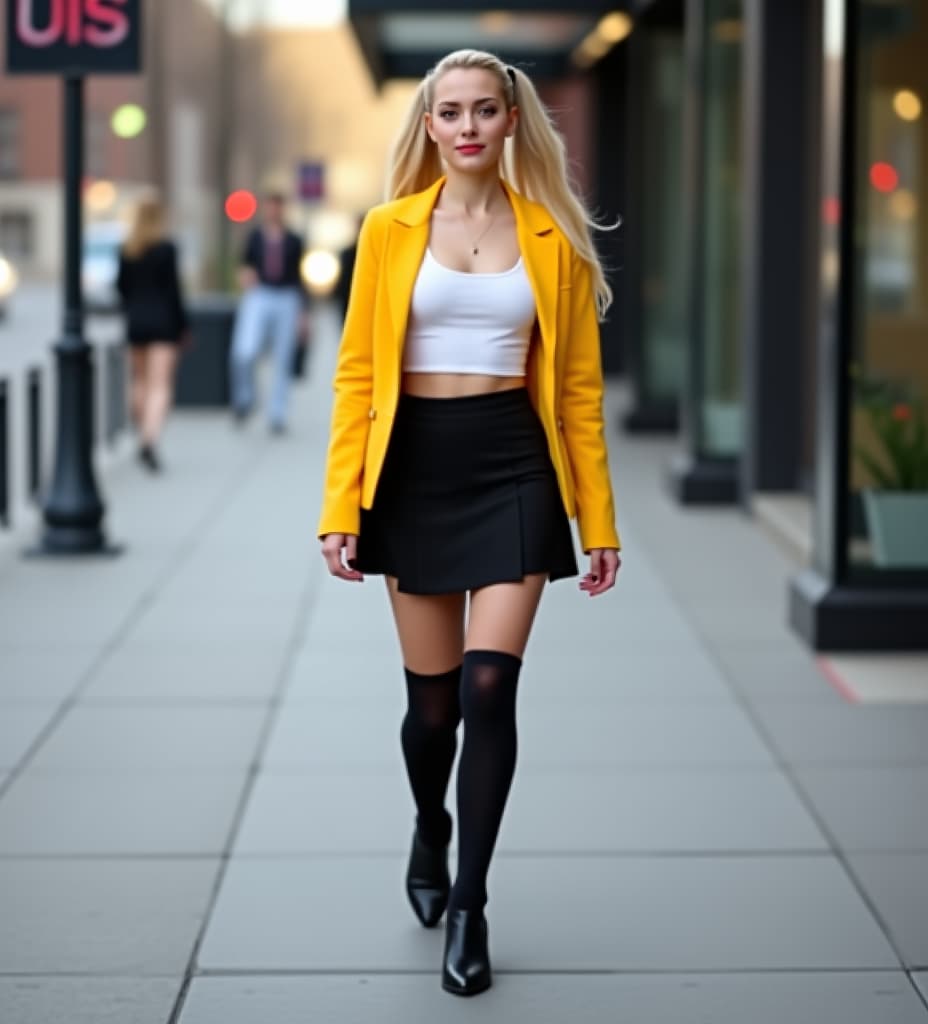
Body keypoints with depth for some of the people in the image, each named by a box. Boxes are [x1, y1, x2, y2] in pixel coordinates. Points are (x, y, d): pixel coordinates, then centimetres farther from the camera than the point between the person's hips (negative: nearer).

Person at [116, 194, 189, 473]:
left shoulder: (127, 249, 2)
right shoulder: (166, 248, -10)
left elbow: (121, 285, 9)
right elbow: (173, 289, -11)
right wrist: (182, 325, -2)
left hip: (136, 322, 4)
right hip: (163, 322, -4)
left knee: (139, 382, 18)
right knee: (160, 385, -7)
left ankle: (143, 437, 23)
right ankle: (151, 438, -25)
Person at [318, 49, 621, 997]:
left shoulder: (552, 236, 2)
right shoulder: (390, 229, 1)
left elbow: (576, 384, 3)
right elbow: (357, 374, 0)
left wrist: (598, 521, 2)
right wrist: (340, 509, -7)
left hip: (512, 467, 0)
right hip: (415, 468, 1)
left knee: (488, 687, -13)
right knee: (432, 696, 8)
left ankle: (469, 904, 0)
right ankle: (429, 835, 39)